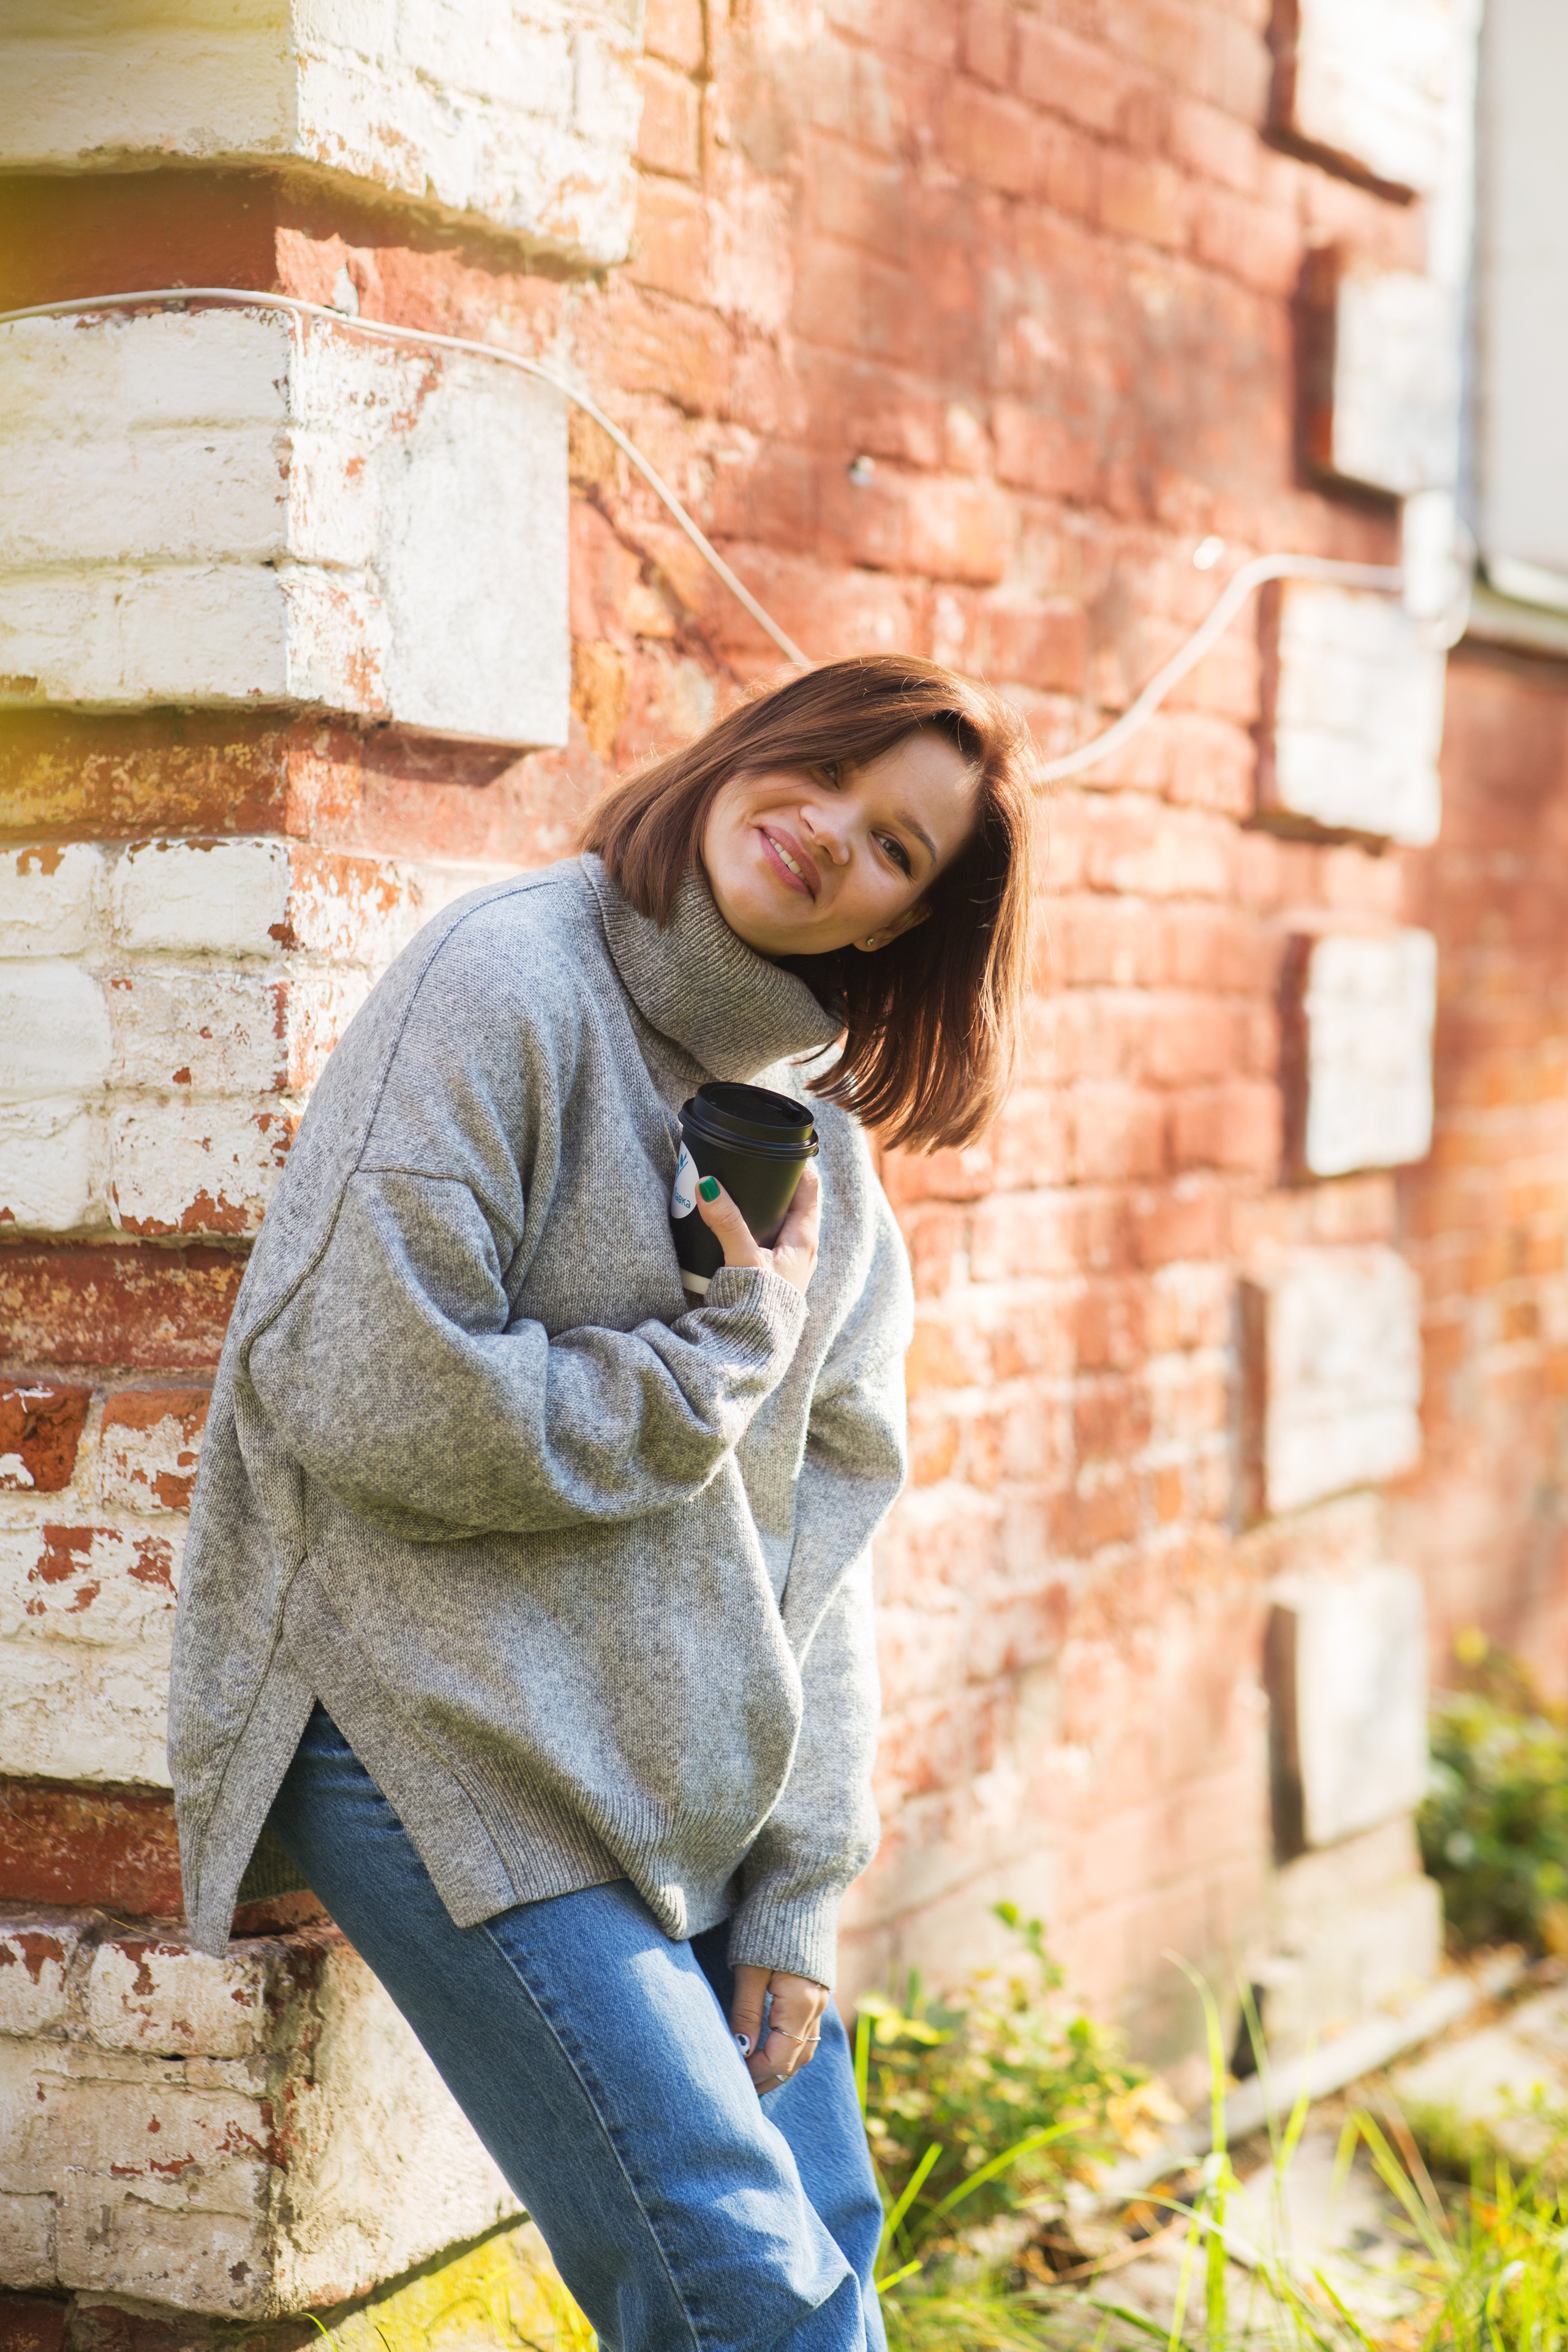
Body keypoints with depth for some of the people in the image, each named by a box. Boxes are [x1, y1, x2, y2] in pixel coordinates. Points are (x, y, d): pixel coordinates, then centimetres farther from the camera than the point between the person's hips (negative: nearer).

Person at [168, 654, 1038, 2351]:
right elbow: (373, 1395, -21)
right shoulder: (508, 982, -13)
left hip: (703, 1778, 7)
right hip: (438, 1745, -7)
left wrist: (797, 1889, 1)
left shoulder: (822, 1137, 10)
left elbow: (824, 1515, 8)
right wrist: (727, 1351, -12)